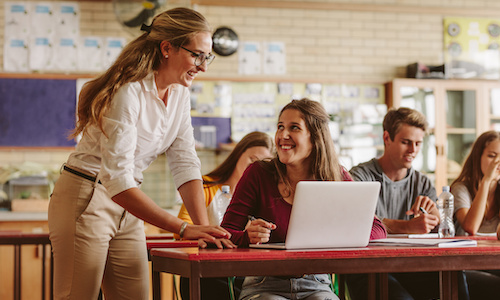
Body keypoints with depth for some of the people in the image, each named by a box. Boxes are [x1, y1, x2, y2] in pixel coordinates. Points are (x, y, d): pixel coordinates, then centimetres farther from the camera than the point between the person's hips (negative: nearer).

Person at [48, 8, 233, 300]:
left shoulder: (179, 93, 3)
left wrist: (204, 226, -14)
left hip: (126, 207, 8)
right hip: (86, 202, -8)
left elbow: (186, 164, 0)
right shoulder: (128, 92, -23)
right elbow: (117, 180, -30)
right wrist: (184, 229, -34)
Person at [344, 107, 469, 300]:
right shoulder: (361, 176, -1)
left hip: (408, 267, 5)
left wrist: (432, 210, -15)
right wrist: (407, 227, -33)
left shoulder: (422, 184, 17)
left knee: (455, 278, -26)